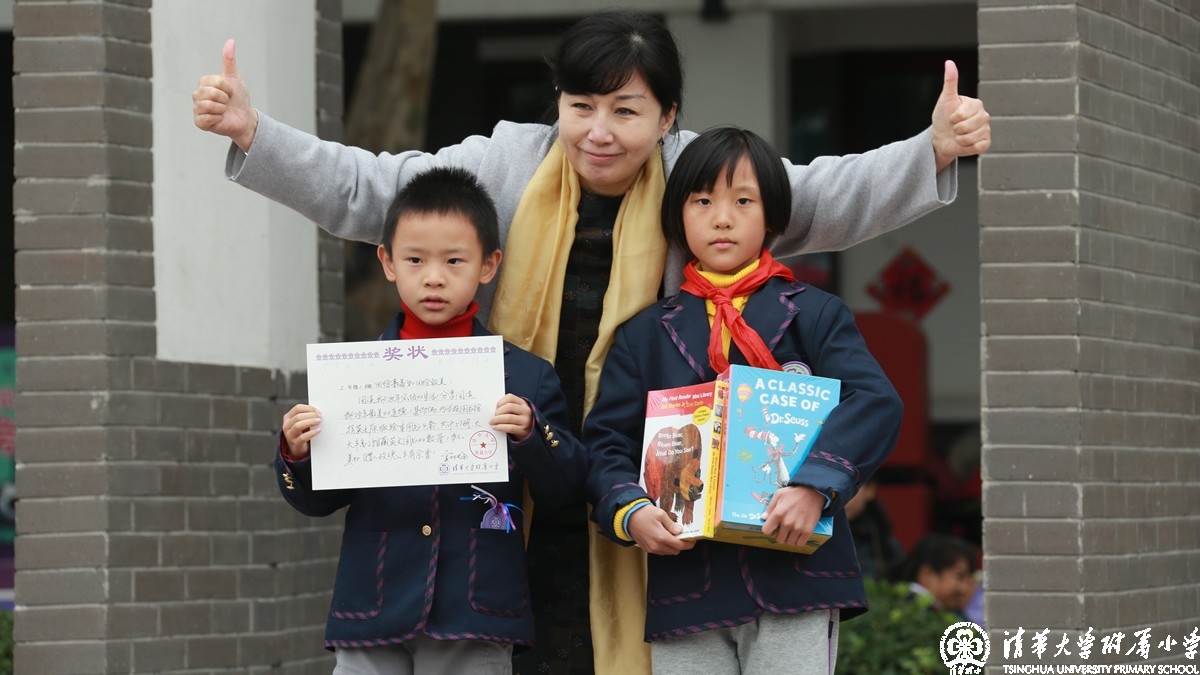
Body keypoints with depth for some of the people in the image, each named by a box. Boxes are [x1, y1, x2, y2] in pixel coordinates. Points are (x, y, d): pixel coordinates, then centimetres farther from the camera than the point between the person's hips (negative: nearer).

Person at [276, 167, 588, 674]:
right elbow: (317, 500, 12)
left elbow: (564, 488, 2)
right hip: (374, 610, 1)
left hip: (475, 618, -1)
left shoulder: (525, 376, 4)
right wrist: (297, 455, -8)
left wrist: (531, 436, -15)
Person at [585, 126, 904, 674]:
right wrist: (630, 512, -13)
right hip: (685, 584, 2)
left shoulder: (813, 314, 7)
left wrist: (815, 485, -22)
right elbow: (605, 442, 8)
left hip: (794, 575, -2)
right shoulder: (645, 335, 13)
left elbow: (875, 402, -7)